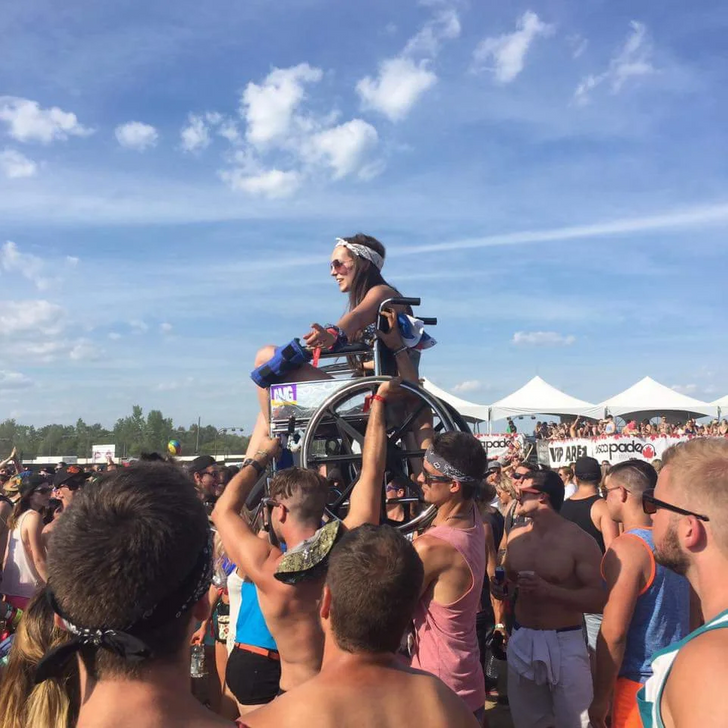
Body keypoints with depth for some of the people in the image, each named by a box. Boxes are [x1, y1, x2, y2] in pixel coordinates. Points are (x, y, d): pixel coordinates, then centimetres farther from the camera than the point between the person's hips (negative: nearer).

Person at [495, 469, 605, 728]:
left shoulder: (579, 541, -15)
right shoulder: (516, 537, 3)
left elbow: (599, 599, -19)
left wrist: (549, 591, -30)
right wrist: (502, 587, -3)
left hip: (565, 644, -5)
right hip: (521, 641, 6)